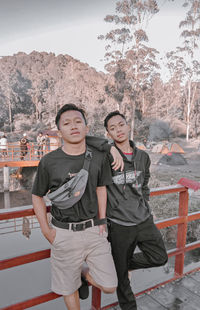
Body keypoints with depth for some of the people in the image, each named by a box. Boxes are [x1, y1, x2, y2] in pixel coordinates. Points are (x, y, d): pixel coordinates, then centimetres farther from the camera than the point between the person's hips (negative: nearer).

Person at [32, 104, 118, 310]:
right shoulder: (49, 161, -11)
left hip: (93, 230, 3)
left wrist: (102, 221, 6)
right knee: (69, 288, 15)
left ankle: (83, 274, 37)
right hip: (64, 234, -2)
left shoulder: (99, 158, -3)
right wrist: (46, 230, -3)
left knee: (109, 286, 9)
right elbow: (37, 196, 1)